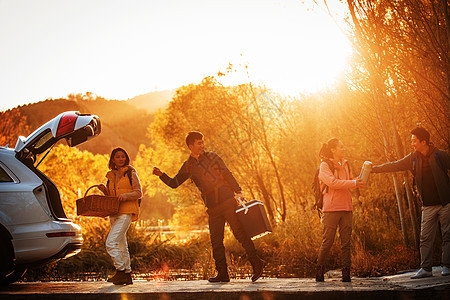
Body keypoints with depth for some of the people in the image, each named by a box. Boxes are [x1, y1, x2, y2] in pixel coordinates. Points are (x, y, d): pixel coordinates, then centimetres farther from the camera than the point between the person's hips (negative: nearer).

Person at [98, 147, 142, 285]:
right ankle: (127, 275, 15)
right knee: (122, 245, 9)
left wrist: (126, 196, -18)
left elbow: (138, 193, -2)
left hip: (126, 212, -7)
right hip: (114, 213, 7)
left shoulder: (131, 173, 1)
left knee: (111, 242, -17)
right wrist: (104, 190, 4)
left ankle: (120, 271, -10)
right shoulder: (110, 175, 18)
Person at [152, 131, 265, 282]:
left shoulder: (212, 157, 7)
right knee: (216, 241, 2)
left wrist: (238, 191, -5)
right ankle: (222, 273, 9)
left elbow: (227, 174, 5)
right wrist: (161, 175, -3)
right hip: (212, 207, 3)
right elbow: (174, 183, 14)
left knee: (239, 233, -8)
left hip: (227, 201, -3)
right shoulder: (188, 166, 12)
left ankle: (256, 263, 0)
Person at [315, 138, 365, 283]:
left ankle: (346, 272, 3)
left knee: (346, 241, 1)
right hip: (331, 208, -6)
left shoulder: (345, 164, 19)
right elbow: (332, 182, -15)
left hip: (346, 207, 6)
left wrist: (359, 180, 1)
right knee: (328, 241, -4)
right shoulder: (325, 165, -2)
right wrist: (353, 183, -18)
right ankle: (320, 269, 10)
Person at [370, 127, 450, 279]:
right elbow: (394, 166, 9)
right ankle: (425, 268, 4)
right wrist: (373, 169, 5)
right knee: (425, 238, 0)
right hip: (428, 206, 4)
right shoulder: (413, 158, 5)